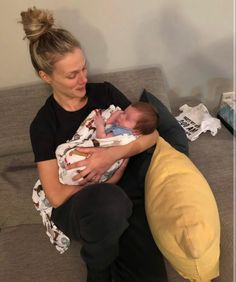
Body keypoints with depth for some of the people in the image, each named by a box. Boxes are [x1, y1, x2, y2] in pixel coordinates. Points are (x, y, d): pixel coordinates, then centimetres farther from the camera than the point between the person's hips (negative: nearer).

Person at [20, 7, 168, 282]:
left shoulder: (105, 92, 3)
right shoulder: (43, 124, -4)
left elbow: (151, 133, 1)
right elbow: (56, 195, -9)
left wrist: (114, 153, -16)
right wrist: (106, 184, -13)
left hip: (126, 196, 3)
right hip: (78, 207, -2)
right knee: (108, 200, -38)